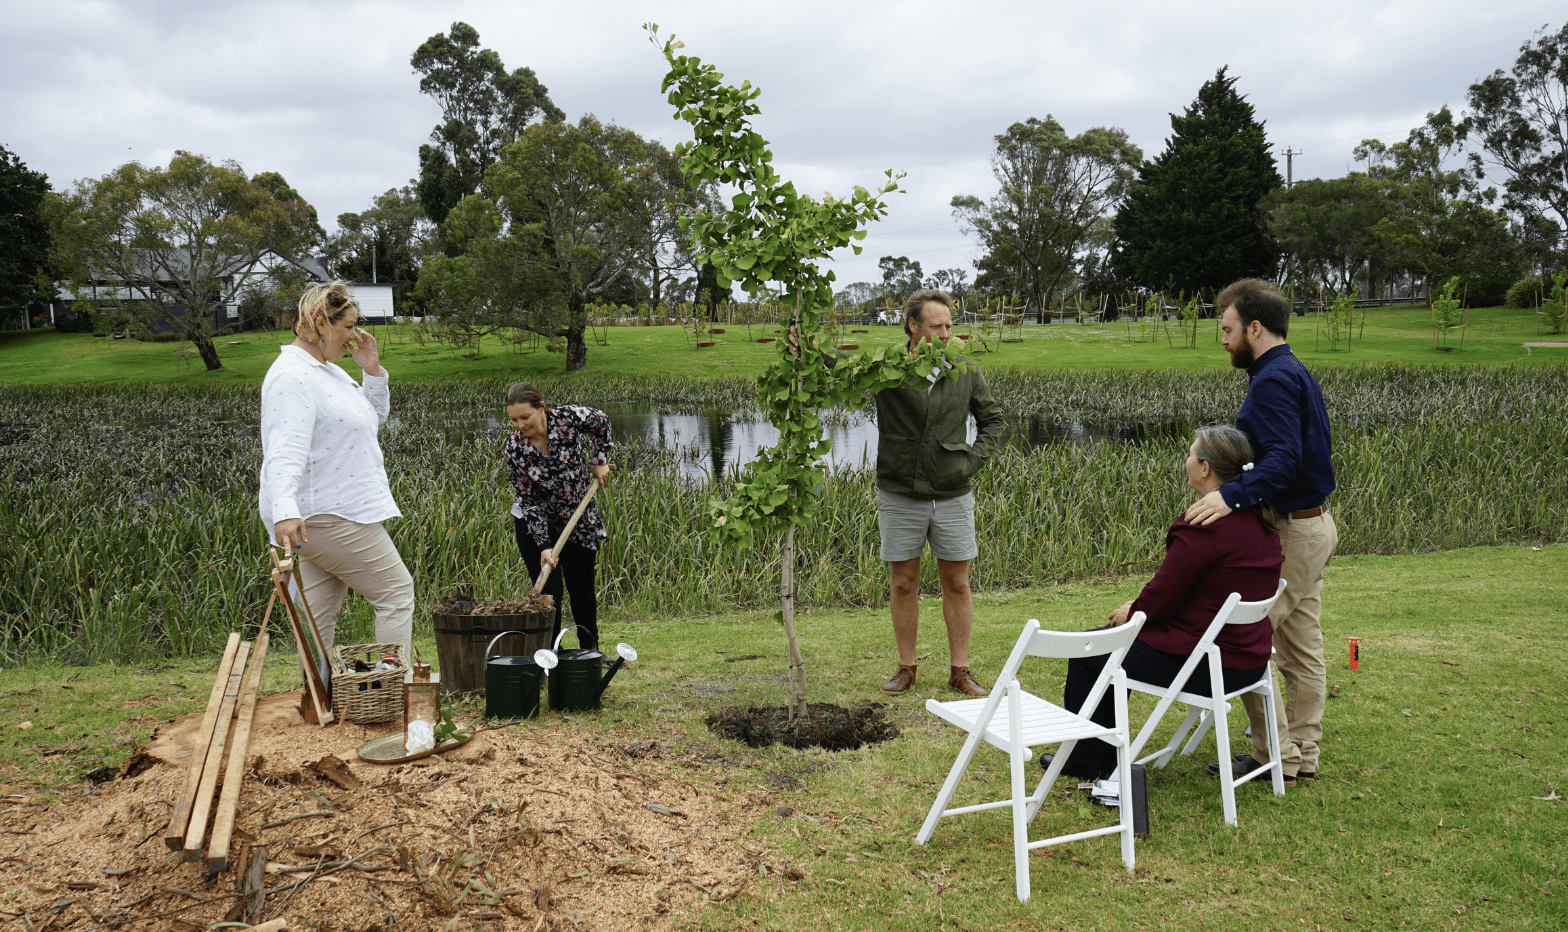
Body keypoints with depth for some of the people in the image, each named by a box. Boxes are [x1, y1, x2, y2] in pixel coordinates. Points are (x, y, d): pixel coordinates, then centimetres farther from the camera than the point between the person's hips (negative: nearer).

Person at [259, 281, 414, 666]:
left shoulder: (327, 370, 15)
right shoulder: (291, 377, -17)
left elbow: (375, 417, 24)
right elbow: (284, 451, -30)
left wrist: (372, 370, 9)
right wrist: (284, 511, -43)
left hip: (332, 513, 10)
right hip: (328, 516, -10)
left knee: (320, 613, 12)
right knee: (397, 592, -5)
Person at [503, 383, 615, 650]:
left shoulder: (568, 417, -22)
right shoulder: (515, 448, -22)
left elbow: (602, 422, 1)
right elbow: (529, 502, -17)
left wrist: (600, 461, -5)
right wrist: (543, 546, -24)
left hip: (579, 519, 2)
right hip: (535, 523, -2)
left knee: (582, 589, 12)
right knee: (549, 591, -9)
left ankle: (591, 651, 31)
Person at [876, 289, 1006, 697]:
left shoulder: (966, 373, 1)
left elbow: (993, 419, 13)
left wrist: (972, 460, -1)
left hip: (953, 498, 2)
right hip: (900, 498, -1)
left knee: (957, 585, 7)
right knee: (903, 585, 7)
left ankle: (960, 670, 19)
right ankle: (906, 668, 22)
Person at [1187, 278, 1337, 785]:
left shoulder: (1273, 381, -17)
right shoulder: (1295, 373, 16)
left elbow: (1282, 460, -29)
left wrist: (1231, 495, -40)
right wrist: (1235, 495, 14)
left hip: (1292, 530, -11)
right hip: (1313, 522, 11)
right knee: (1302, 648, 14)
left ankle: (1276, 754, 1)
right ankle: (1302, 754, 23)